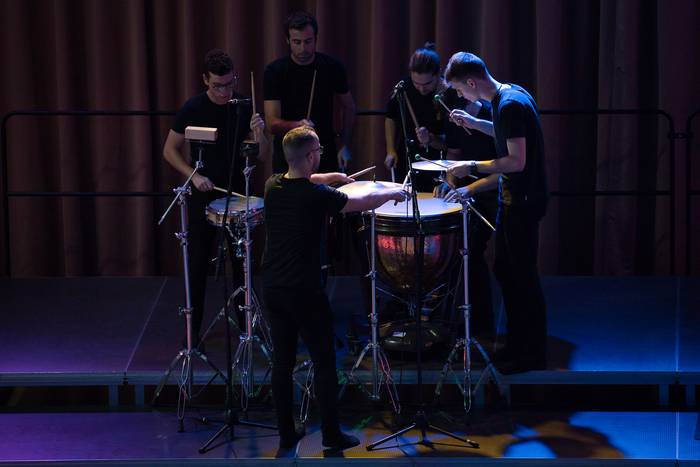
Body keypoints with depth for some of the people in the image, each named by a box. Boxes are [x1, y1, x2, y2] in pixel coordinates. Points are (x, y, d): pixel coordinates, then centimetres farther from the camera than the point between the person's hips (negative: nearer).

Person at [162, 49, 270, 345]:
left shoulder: (244, 108, -3)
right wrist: (194, 175, -16)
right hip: (203, 195, -2)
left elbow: (263, 156, -1)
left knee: (241, 262, 7)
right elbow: (170, 150, -2)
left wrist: (259, 134, -22)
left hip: (237, 192, 2)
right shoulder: (193, 109, -10)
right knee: (198, 263, 0)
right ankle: (192, 330, 6)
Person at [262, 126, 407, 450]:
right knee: (324, 362, 5)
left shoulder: (273, 186, 2)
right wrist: (393, 193, 14)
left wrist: (333, 177, 35)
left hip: (272, 287, 6)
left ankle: (286, 435, 14)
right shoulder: (317, 196, -16)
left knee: (282, 361, 10)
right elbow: (363, 203, -4)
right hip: (304, 290, -6)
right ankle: (331, 434, 9)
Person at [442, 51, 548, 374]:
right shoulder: (510, 95, 8)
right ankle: (516, 344, 27)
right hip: (514, 200, 10)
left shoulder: (510, 105, -23)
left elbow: (516, 161, -25)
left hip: (523, 203, -10)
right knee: (505, 271, 17)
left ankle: (534, 356, 8)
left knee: (523, 277, -1)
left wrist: (472, 167, -18)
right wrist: (475, 124, 15)